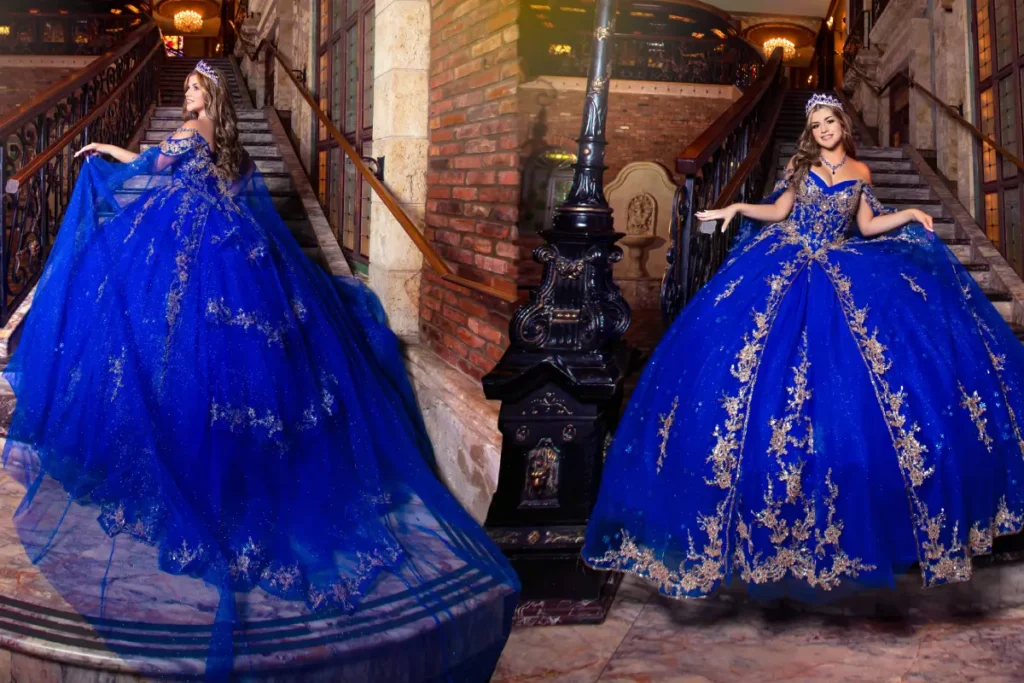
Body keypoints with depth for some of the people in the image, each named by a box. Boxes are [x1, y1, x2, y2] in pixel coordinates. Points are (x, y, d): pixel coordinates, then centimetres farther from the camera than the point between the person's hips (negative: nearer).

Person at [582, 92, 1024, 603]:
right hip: (787, 268, -2)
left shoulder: (859, 172, 12)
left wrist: (909, 215, 6)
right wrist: (738, 208, -7)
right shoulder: (801, 164, 8)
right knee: (762, 367, -13)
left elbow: (866, 226, 16)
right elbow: (779, 212, 7)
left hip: (841, 272, 2)